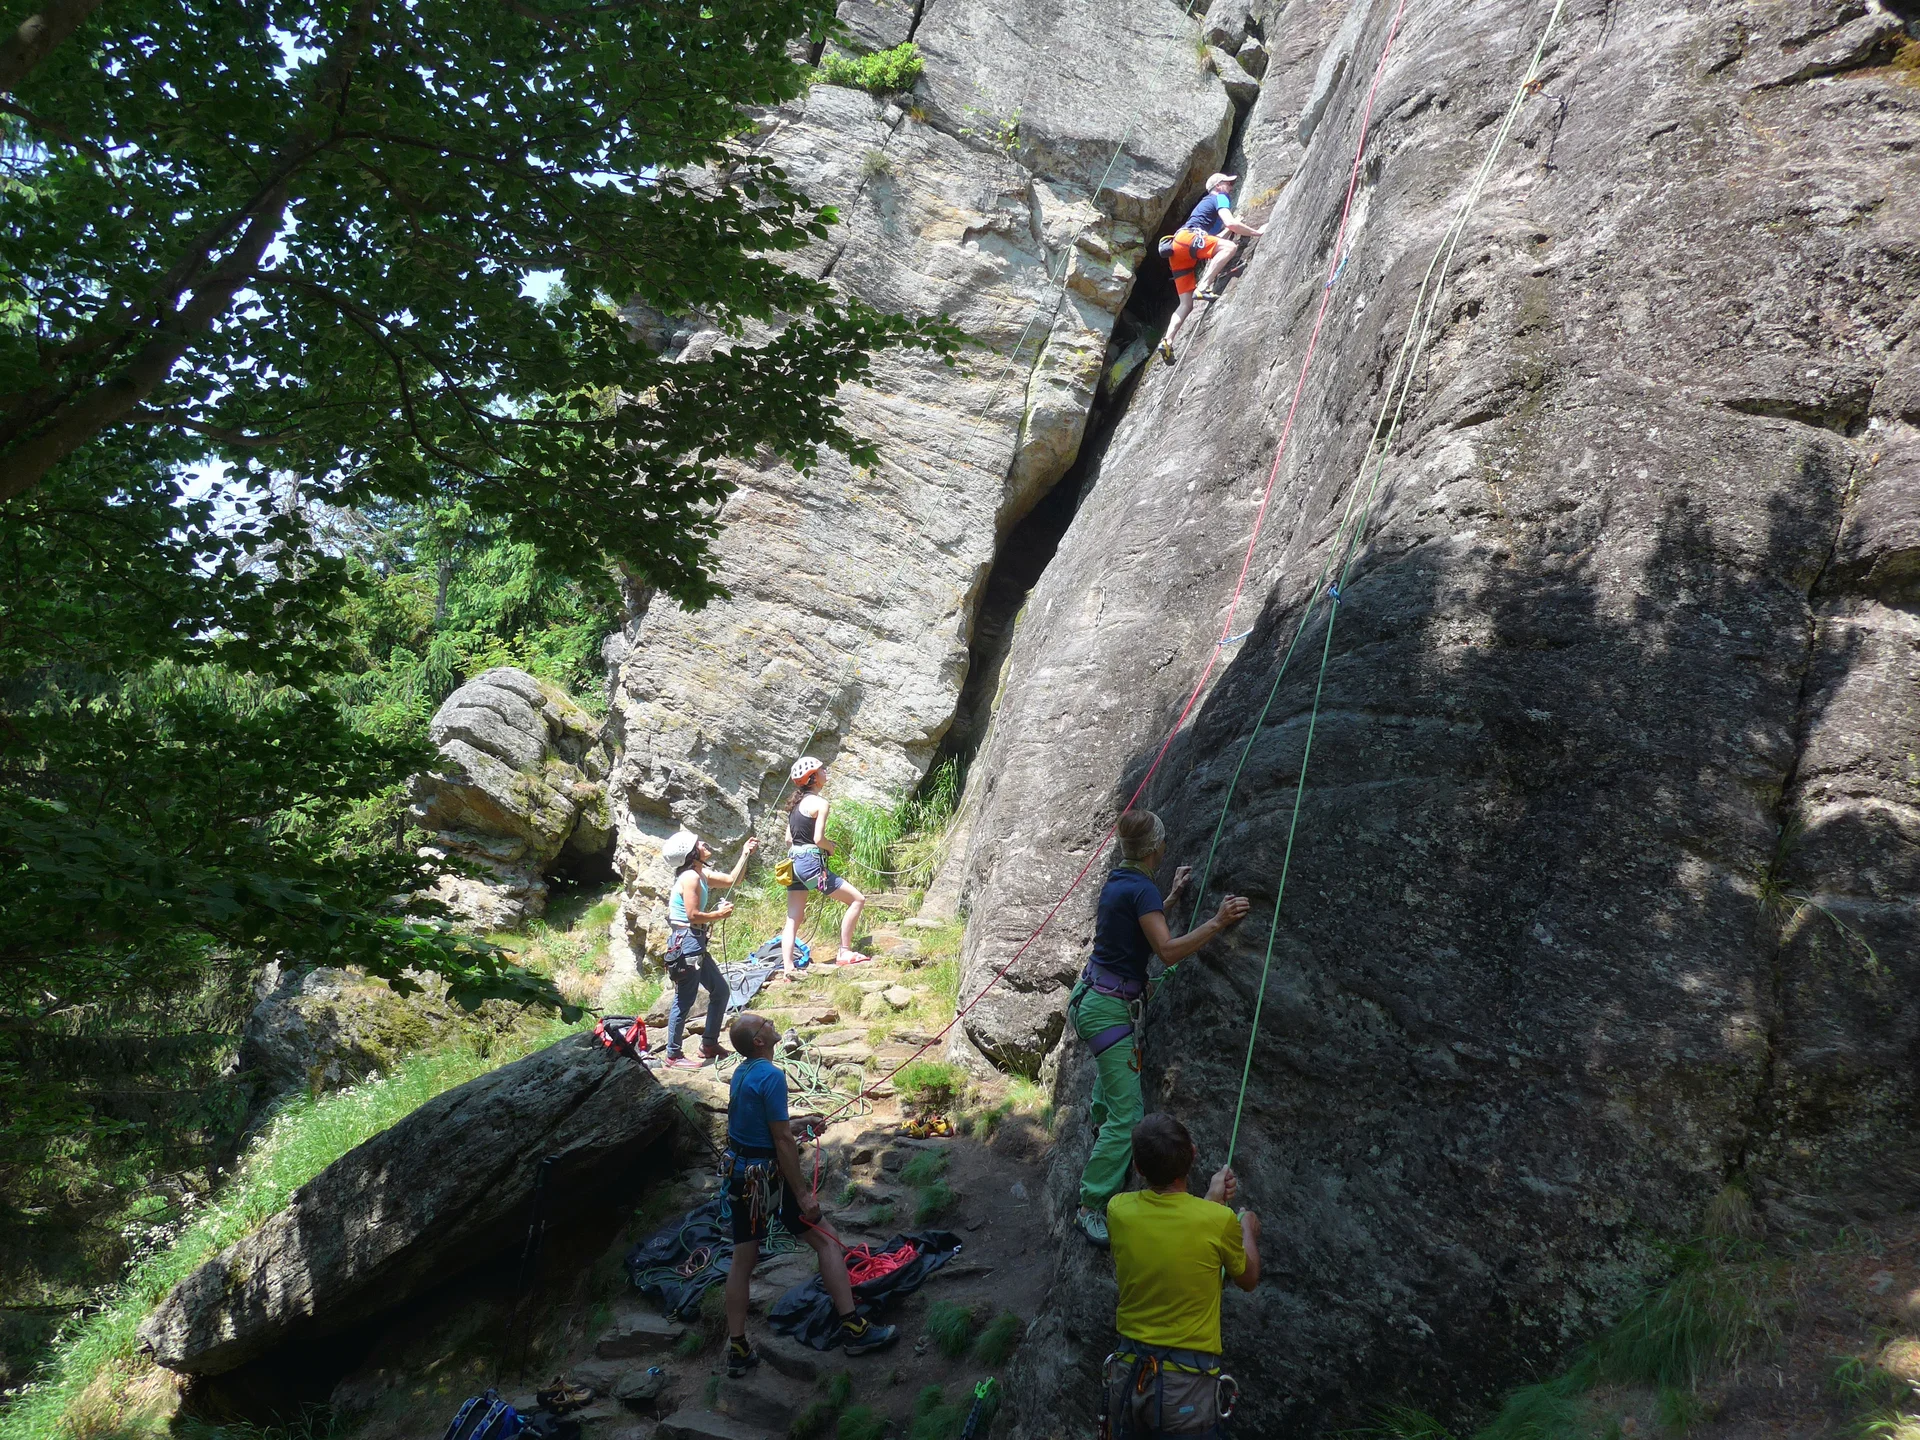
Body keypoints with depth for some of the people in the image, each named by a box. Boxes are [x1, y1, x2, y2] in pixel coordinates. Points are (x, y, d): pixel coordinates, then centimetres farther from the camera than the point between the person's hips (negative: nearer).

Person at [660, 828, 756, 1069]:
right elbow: (693, 915, -21)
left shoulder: (702, 875, 13)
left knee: (720, 990, 16)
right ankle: (673, 1056, 3)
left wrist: (745, 855, 16)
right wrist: (720, 914, -7)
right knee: (684, 1001, -5)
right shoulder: (690, 878, -16)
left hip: (696, 943, 10)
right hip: (686, 943, -10)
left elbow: (732, 880, 23)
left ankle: (709, 1046, 24)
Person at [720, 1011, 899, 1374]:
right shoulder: (771, 1076, -19)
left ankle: (737, 1349, 16)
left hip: (738, 1174, 8)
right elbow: (782, 1141, -19)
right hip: (767, 1177, -8)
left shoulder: (740, 1072, 7)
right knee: (828, 1243, 2)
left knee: (743, 1261, 12)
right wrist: (803, 1194, -15)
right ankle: (852, 1327, 1)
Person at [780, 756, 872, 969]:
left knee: (792, 920, 7)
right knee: (857, 899, 2)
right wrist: (831, 846, 2)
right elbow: (818, 838, -16)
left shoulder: (796, 802, 14)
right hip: (811, 863, -8)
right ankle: (845, 953, 1)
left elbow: (788, 839, 15)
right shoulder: (820, 803, -10)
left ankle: (787, 968, 1)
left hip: (794, 862, 8)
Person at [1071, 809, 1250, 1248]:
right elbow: (1168, 951, -25)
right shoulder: (1142, 888, -18)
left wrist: (1173, 895, 30)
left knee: (1109, 1097, 27)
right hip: (1110, 1009, -10)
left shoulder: (1118, 882, 9)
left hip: (1093, 996, 10)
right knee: (1127, 1115, -7)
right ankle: (1091, 1208, -5)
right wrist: (1217, 922, -25)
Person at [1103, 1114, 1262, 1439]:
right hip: (1189, 1386, -3)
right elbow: (1248, 1279, 6)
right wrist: (1249, 1231, 23)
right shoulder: (1219, 1220, -16)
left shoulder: (1119, 1210, -6)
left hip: (1129, 1375, 4)